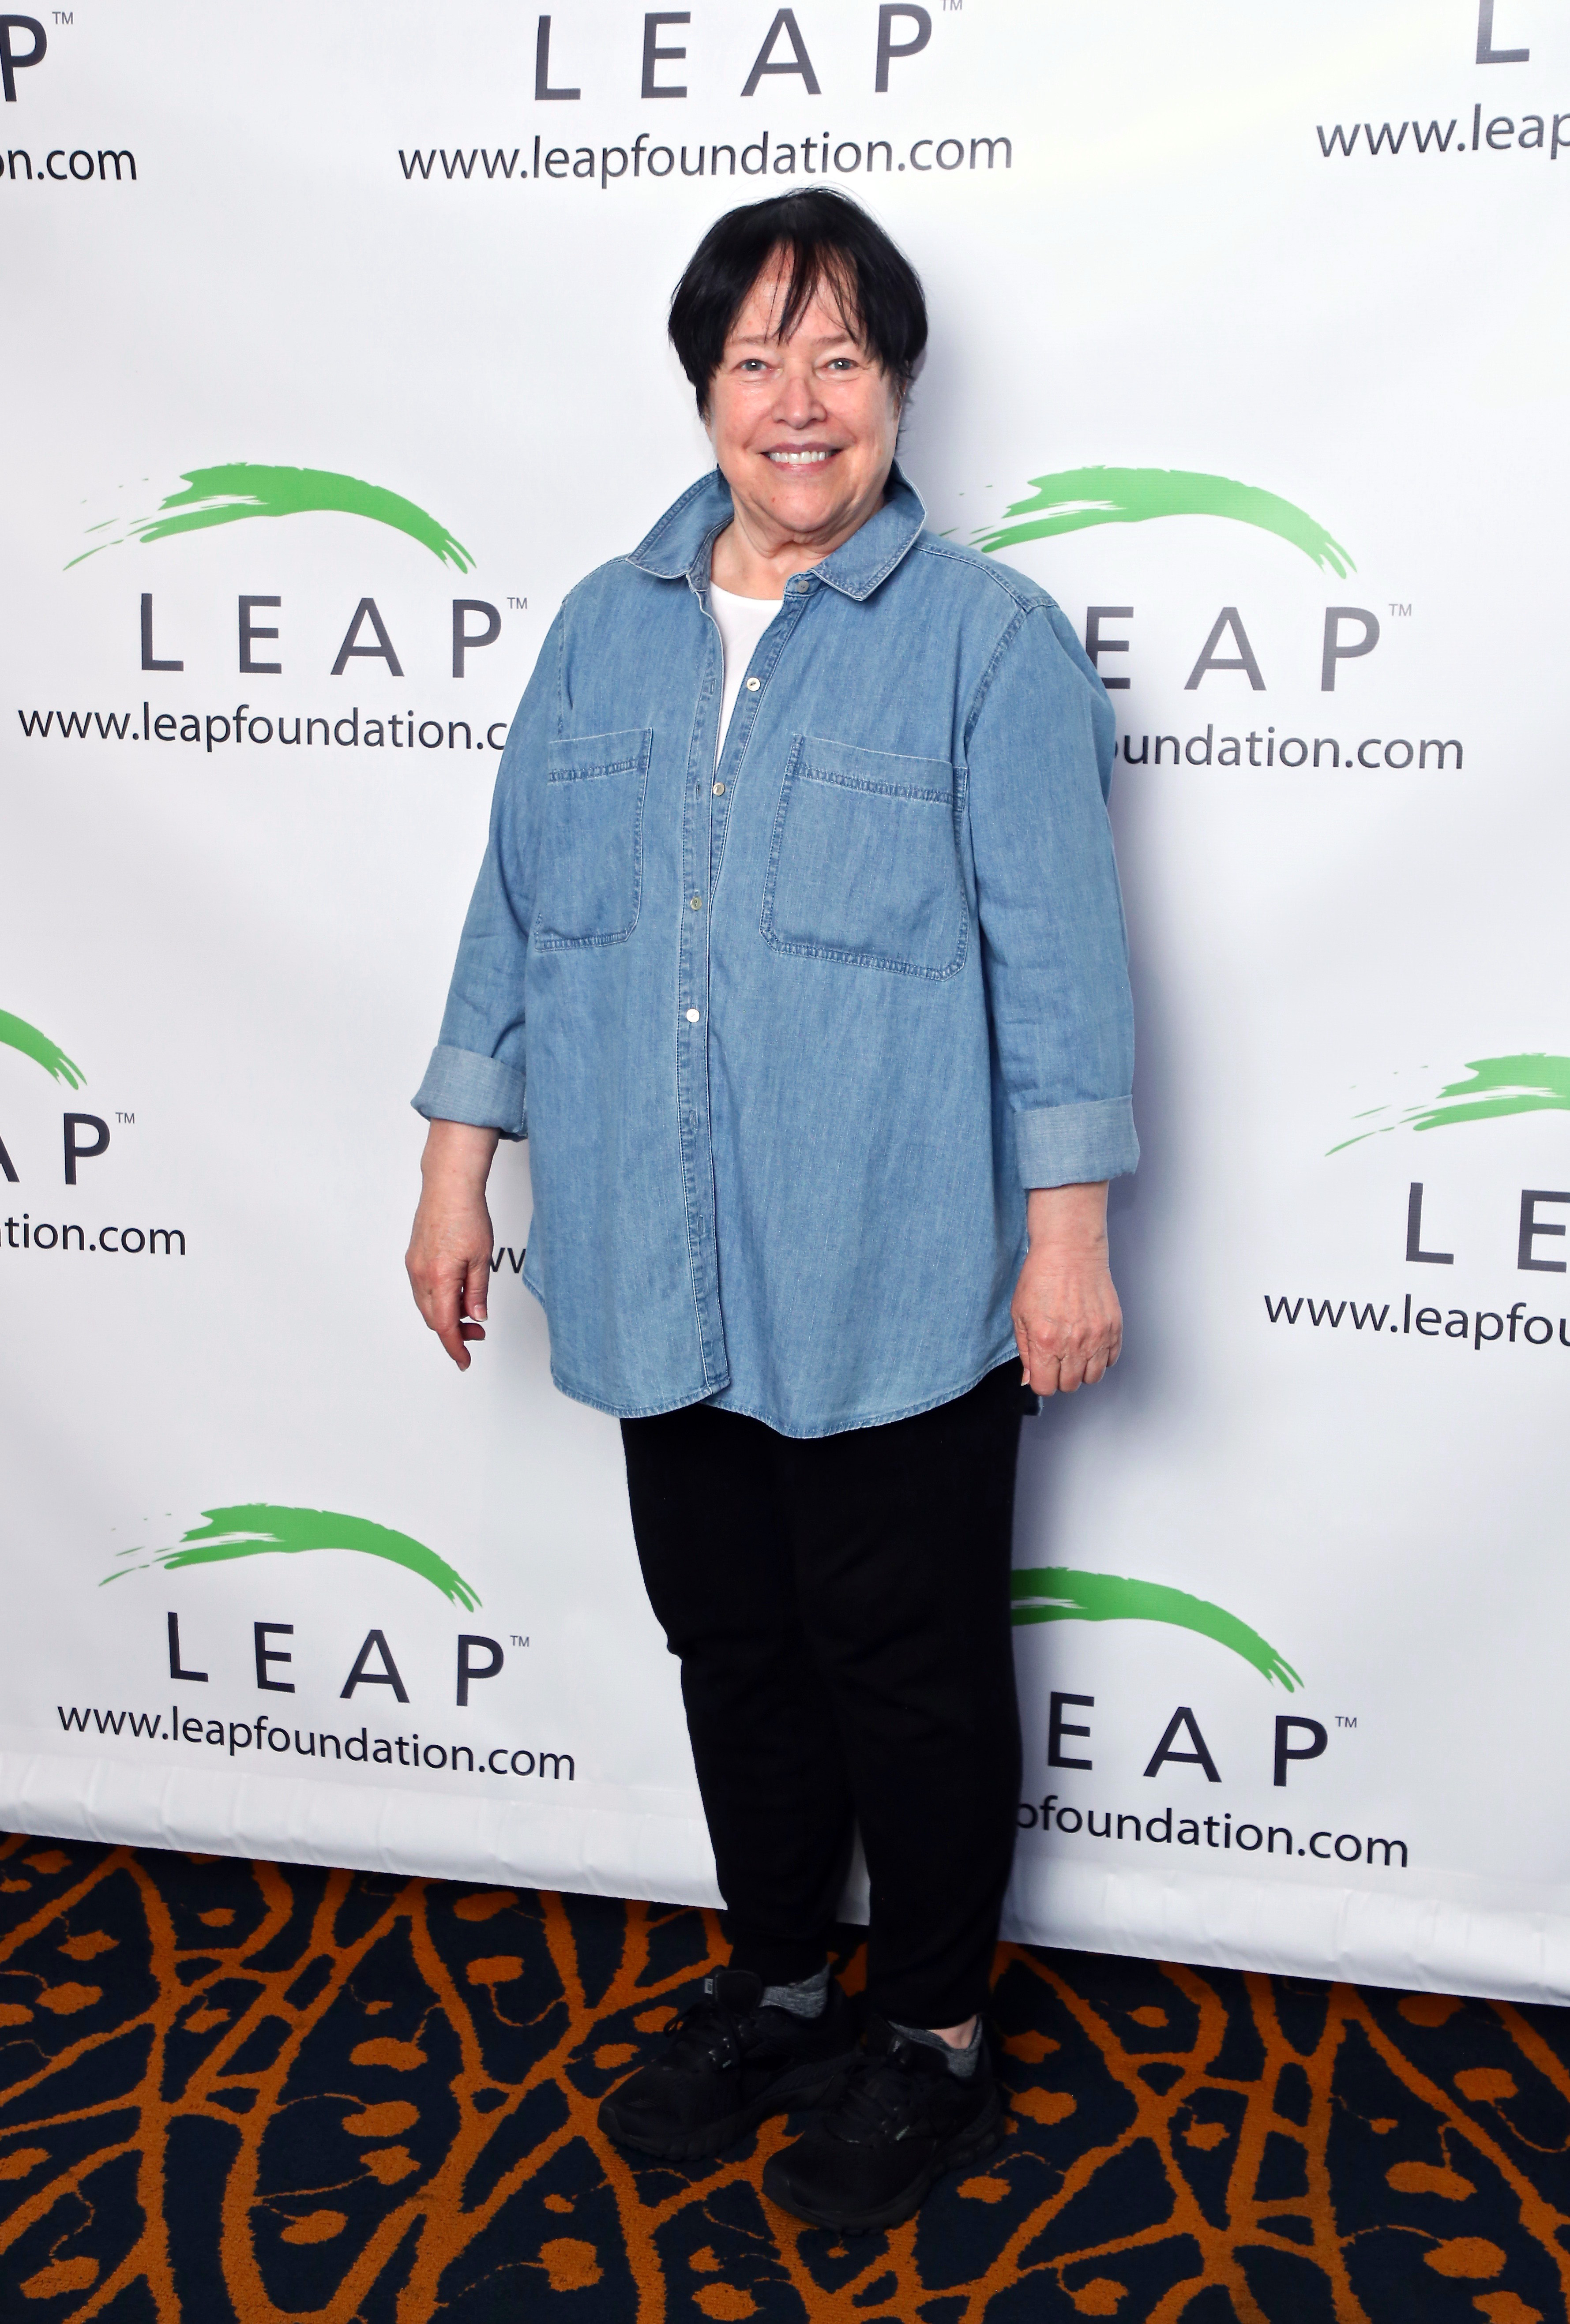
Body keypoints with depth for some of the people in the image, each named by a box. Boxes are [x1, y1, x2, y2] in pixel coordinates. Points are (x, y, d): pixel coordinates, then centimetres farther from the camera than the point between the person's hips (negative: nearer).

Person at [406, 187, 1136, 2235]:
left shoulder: (988, 638, -4)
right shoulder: (605, 629, 10)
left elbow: (1057, 958, -7)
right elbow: (518, 911, 12)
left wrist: (1069, 1236, -10)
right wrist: (461, 1166, 10)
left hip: (893, 1286, -4)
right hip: (661, 1281, 5)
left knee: (910, 1668, 9)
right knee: (733, 1645, 18)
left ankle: (936, 2038, 31)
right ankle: (777, 1986, 39)